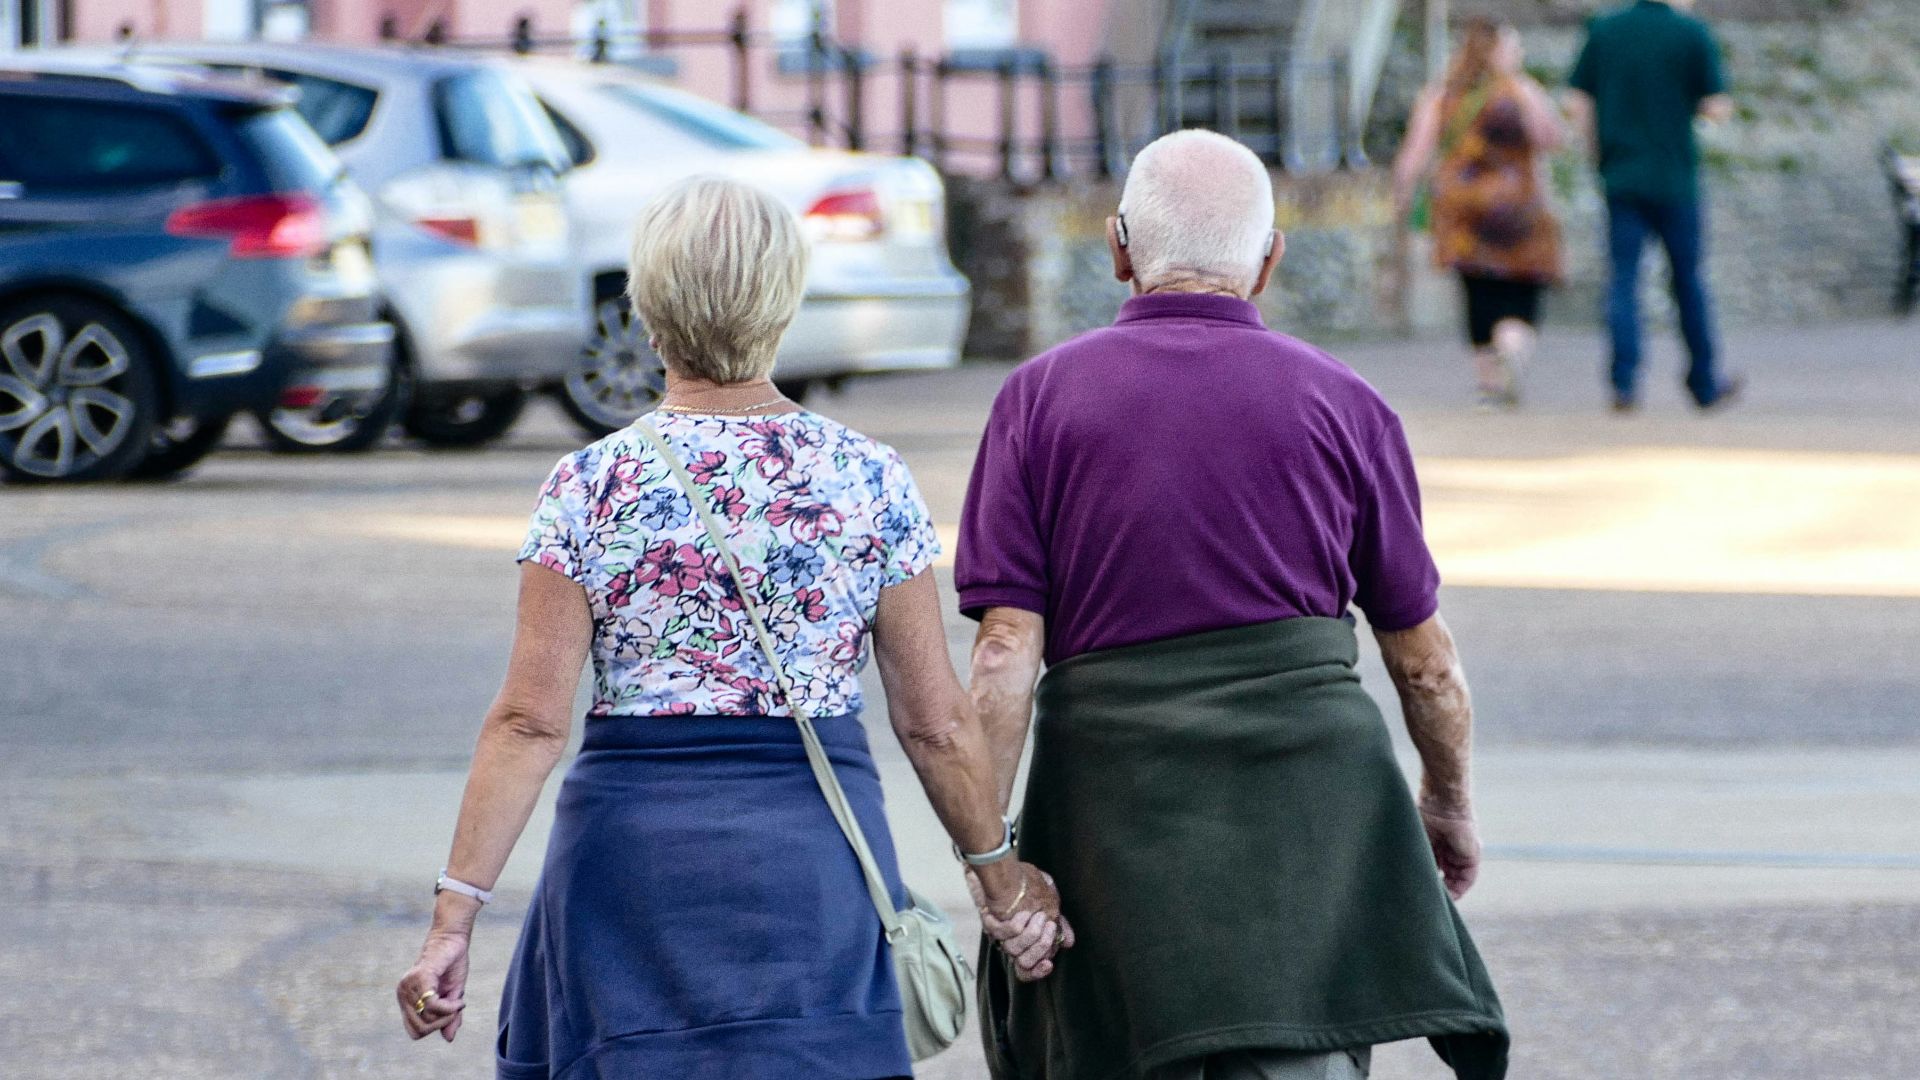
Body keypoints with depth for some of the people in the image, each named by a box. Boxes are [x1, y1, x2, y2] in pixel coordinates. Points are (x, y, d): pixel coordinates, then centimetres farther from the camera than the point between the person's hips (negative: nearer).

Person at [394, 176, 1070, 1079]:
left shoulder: (590, 488, -5)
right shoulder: (871, 481, -1)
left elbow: (531, 720, -9)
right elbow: (935, 722, 2)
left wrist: (455, 913, -7)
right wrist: (1001, 877, 15)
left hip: (630, 842, 0)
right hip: (818, 859, 0)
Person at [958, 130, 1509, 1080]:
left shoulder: (1040, 397, 3)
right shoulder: (1341, 404, 4)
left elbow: (1006, 650, -6)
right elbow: (1426, 661, 11)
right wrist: (1450, 803, 27)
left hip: (1115, 793, 1)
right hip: (1312, 792, 0)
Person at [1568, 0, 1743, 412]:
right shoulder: (1692, 33, -6)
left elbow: (1579, 104, 3)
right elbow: (1718, 108, -8)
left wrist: (1601, 154, 13)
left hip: (1621, 177, 2)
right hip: (1675, 178, -2)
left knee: (1623, 279, 1)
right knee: (1688, 278, 9)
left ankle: (1624, 382, -12)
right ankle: (1705, 384, 19)